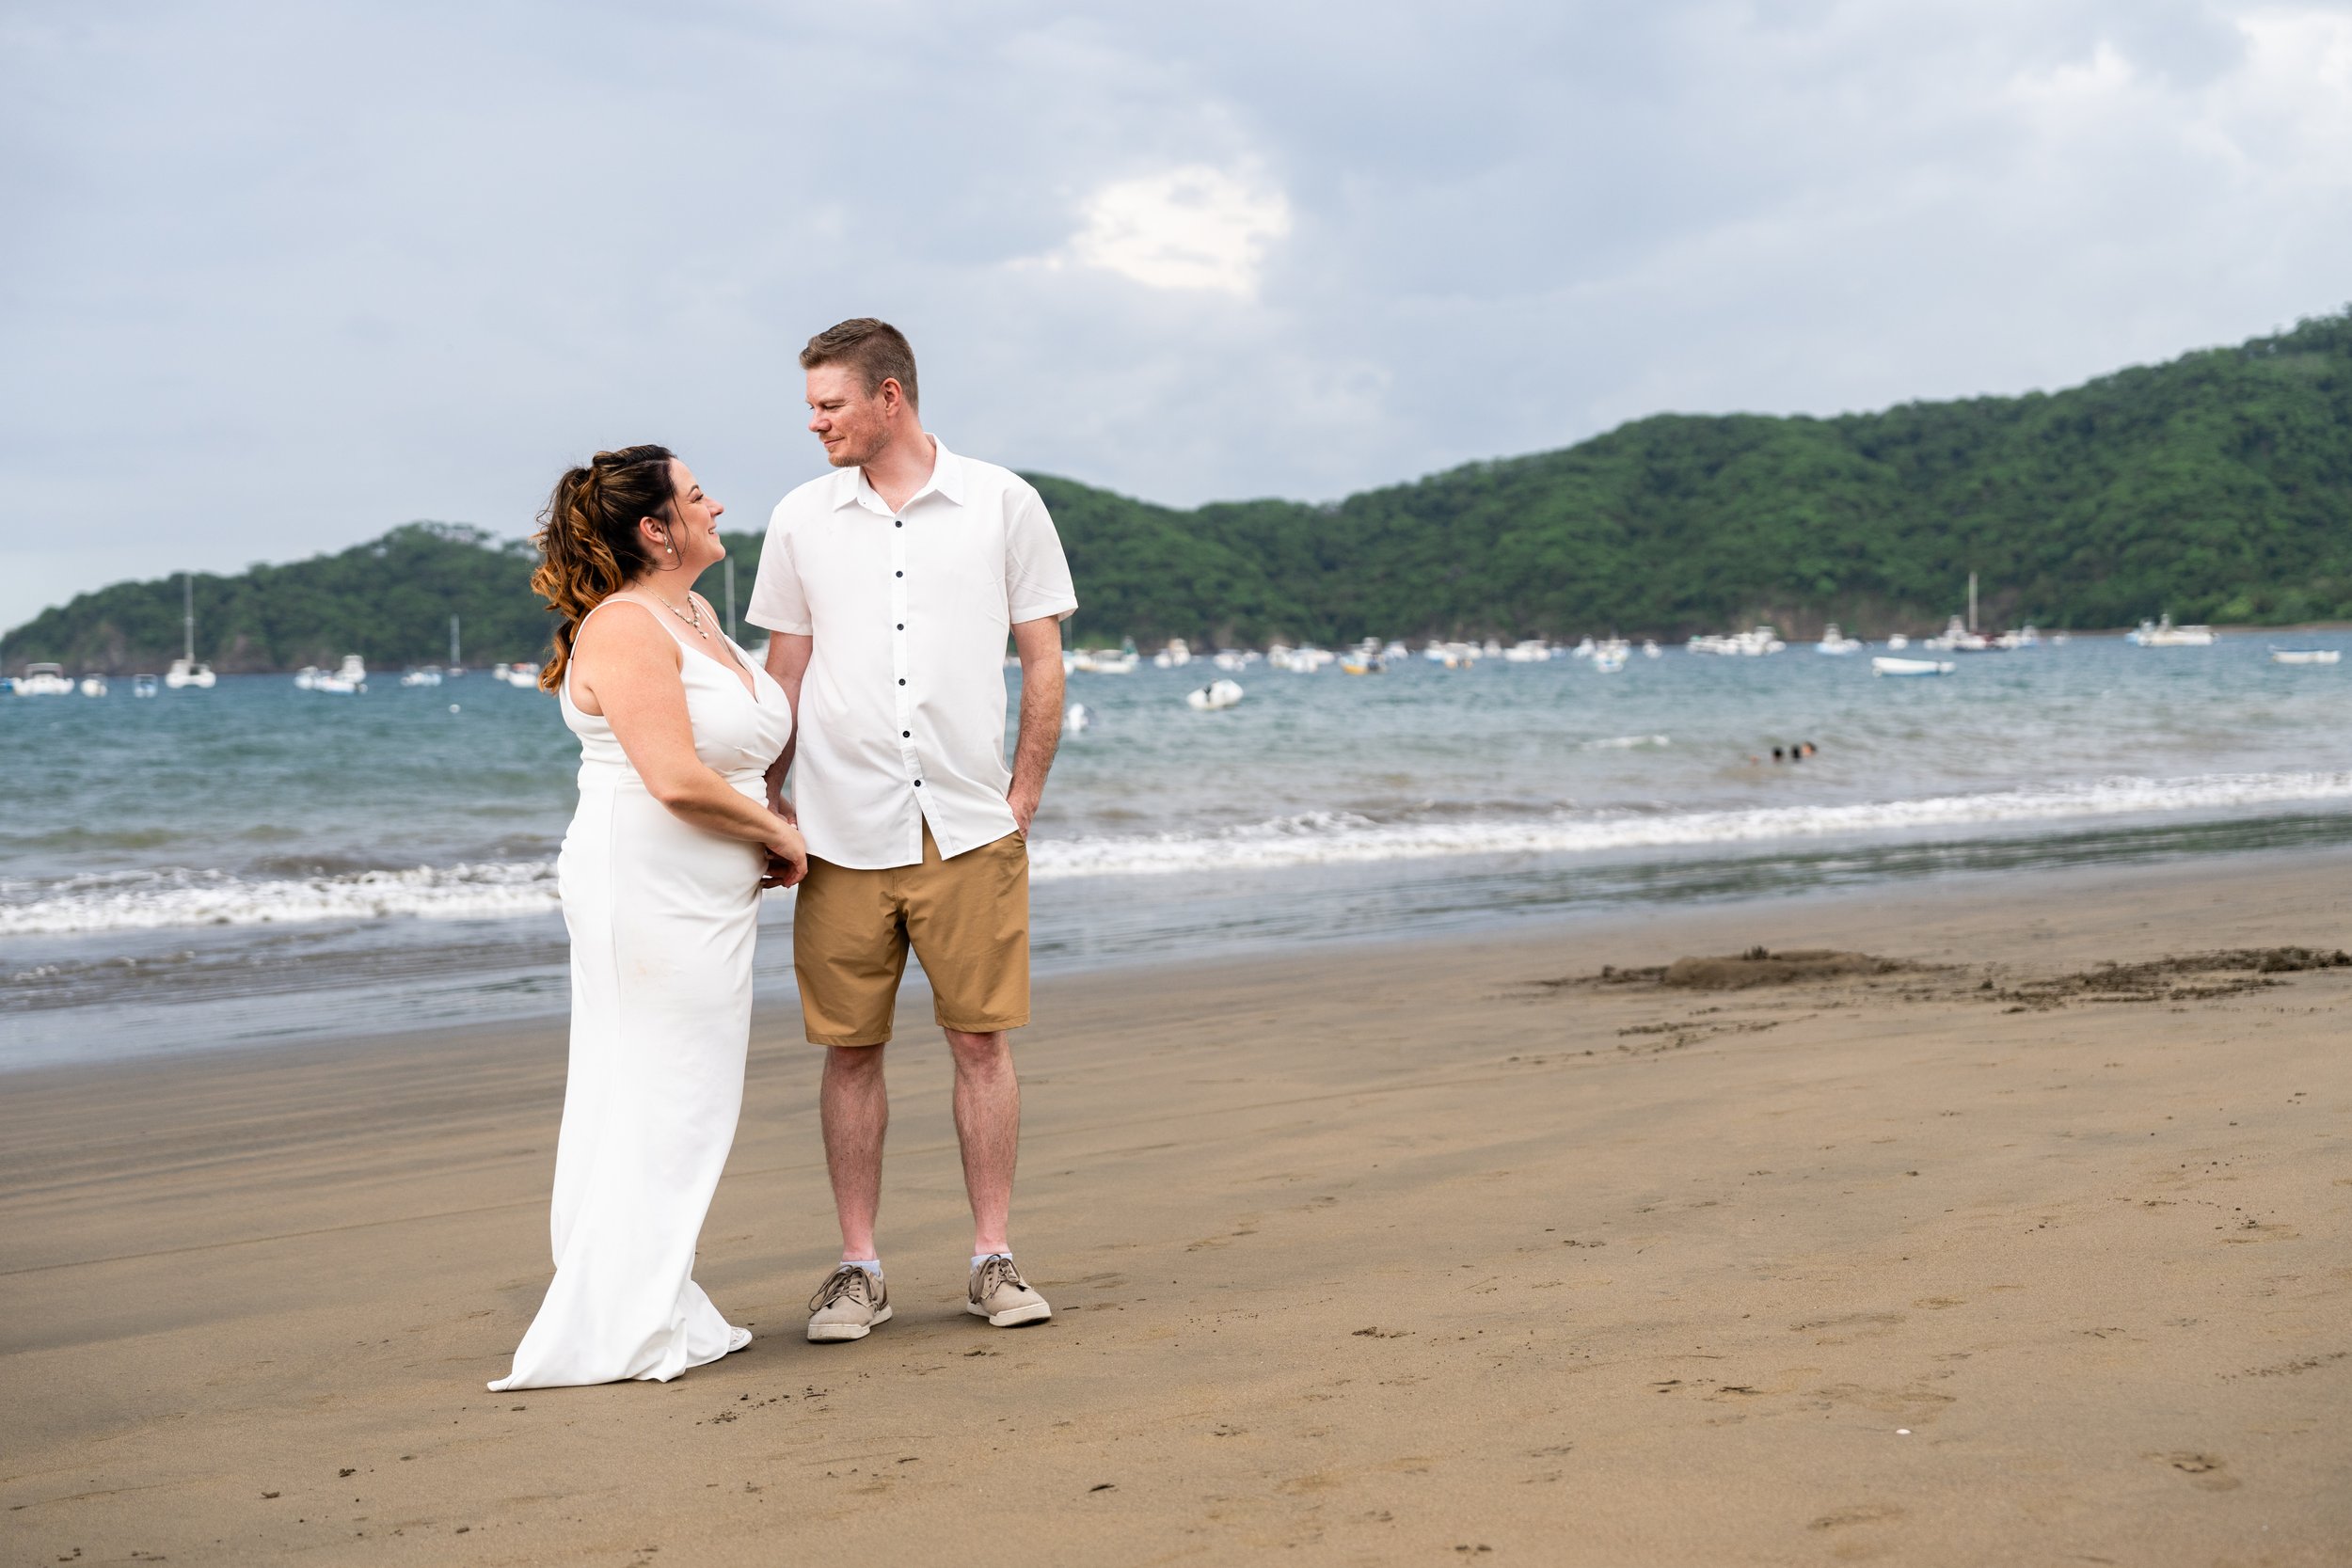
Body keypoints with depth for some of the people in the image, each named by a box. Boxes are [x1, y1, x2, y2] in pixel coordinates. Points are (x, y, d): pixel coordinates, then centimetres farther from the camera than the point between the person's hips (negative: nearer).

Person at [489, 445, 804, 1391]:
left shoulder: (695, 617, 15)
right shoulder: (624, 629, -15)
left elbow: (736, 747, 28)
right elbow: (677, 779, -24)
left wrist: (769, 836, 11)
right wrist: (777, 834, -10)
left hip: (705, 896, 10)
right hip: (648, 891, -10)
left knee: (679, 1100, 12)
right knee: (660, 1101, -6)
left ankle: (659, 1311, 20)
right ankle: (624, 1332, 0)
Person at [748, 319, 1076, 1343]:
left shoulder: (1003, 505, 3)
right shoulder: (802, 520, 8)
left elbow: (1043, 663, 6)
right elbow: (784, 672, 12)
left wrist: (1022, 798, 0)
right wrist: (764, 800, 5)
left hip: (970, 827, -1)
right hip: (842, 831, 1)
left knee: (980, 1039, 0)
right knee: (850, 1048, 3)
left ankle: (993, 1260, 10)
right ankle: (858, 1268, 11)